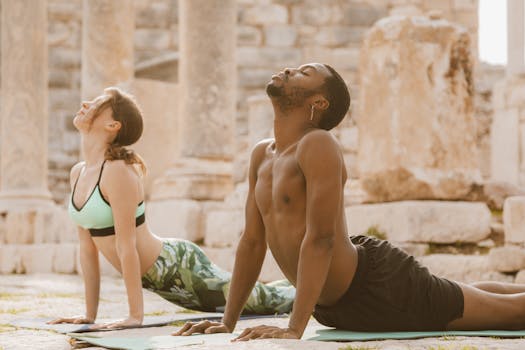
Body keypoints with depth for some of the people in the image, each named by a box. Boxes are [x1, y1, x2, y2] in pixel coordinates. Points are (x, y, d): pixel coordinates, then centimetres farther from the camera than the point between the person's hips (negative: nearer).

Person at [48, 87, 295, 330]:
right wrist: (89, 314, 3)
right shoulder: (77, 173, 1)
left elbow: (126, 245, -26)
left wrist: (136, 315, -26)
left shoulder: (118, 171, -25)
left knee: (265, 300, 10)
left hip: (180, 266, -8)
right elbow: (87, 247, 4)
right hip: (158, 281, 8)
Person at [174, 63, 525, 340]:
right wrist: (228, 321, 4)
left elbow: (320, 239, -29)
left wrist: (294, 329, -33)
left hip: (380, 284, -8)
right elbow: (252, 241, 7)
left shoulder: (319, 145, -23)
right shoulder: (262, 155, 2)